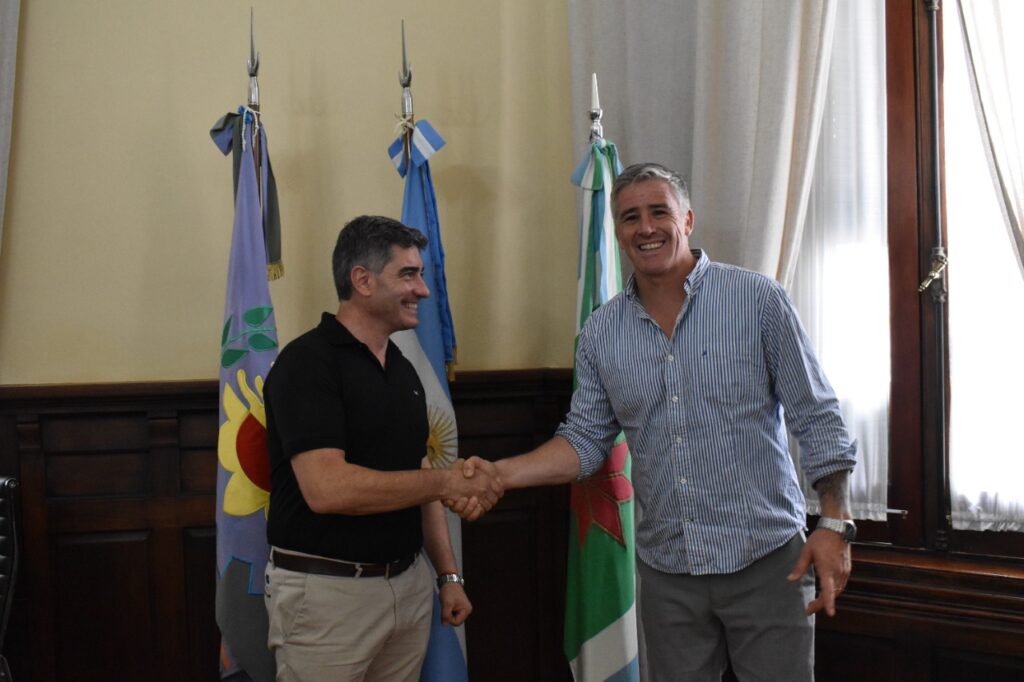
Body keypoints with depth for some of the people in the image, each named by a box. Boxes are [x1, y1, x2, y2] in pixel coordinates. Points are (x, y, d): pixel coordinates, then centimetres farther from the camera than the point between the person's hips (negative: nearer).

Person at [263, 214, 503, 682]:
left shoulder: (403, 370, 11)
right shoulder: (307, 362, -14)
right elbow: (327, 488, -25)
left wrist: (448, 575, 11)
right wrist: (447, 481, -20)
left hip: (409, 584, 7)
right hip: (327, 590, -7)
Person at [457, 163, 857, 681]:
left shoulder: (757, 299, -6)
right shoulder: (601, 333, 5)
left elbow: (816, 420, -4)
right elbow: (585, 440, 8)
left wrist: (835, 523, -11)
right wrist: (500, 473, -6)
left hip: (767, 561, -3)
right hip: (666, 573, 3)